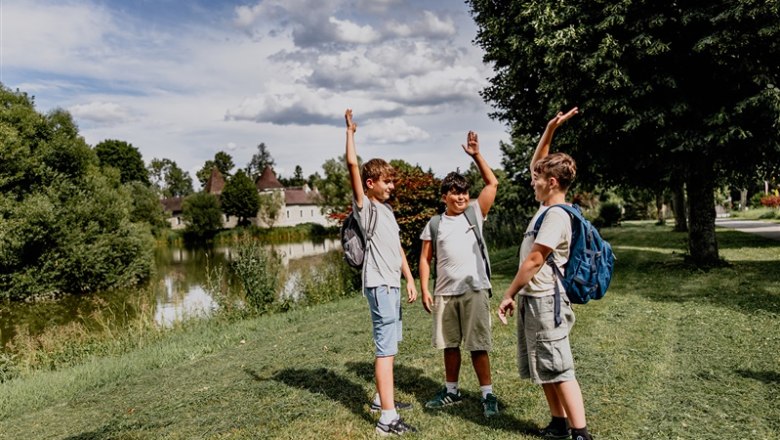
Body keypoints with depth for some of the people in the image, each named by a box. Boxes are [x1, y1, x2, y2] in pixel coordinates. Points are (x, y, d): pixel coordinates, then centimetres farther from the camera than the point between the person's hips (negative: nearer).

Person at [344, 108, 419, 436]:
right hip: (378, 284, -9)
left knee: (389, 343, 16)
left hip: (392, 283, 9)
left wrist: (409, 279, 16)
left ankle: (382, 398, 31)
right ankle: (388, 419, -6)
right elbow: (352, 165, -16)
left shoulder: (387, 209, 17)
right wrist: (350, 131, -9)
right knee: (385, 346, -10)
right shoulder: (364, 205, -5)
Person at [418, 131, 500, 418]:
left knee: (477, 345, 1)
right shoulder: (434, 224, 4)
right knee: (450, 345, 14)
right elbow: (425, 259, 6)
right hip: (445, 293, 3)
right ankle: (451, 391, 30)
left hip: (475, 290, -2)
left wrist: (476, 155, -10)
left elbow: (493, 183, -5)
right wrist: (424, 290, -1)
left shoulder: (475, 213, 2)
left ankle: (488, 395, 12)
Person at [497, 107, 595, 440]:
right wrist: (550, 130, 14)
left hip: (544, 301, -10)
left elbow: (533, 261, -19)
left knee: (559, 370, -3)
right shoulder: (547, 206, 9)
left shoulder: (557, 216, -18)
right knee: (544, 369, 16)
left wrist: (508, 295, -13)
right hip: (533, 299, 10)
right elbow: (535, 163, 21)